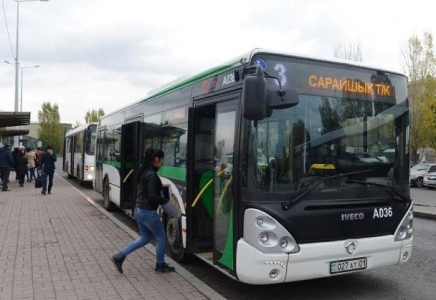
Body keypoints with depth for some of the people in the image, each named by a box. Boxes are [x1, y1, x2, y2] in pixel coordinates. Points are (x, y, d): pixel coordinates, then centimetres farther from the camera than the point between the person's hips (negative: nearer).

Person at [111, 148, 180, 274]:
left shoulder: (144, 172, 10)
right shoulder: (152, 175, -19)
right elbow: (152, 196, -23)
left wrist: (161, 195, 9)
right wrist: (166, 201, -8)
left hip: (139, 210, 9)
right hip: (148, 212, -9)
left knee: (144, 238, 21)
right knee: (161, 237, 9)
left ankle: (119, 256, 16)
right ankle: (160, 265, 22)